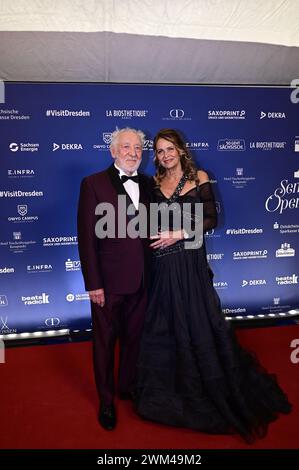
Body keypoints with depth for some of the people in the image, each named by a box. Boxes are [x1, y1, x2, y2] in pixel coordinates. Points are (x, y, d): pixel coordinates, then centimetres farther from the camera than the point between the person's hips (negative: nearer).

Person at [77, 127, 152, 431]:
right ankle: (106, 401, 33)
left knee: (133, 337, 19)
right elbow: (86, 237, -11)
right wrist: (93, 283, -14)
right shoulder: (93, 184, -8)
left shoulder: (147, 184, 6)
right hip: (108, 280, -4)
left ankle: (128, 387, 43)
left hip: (140, 279, 4)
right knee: (105, 340, 12)